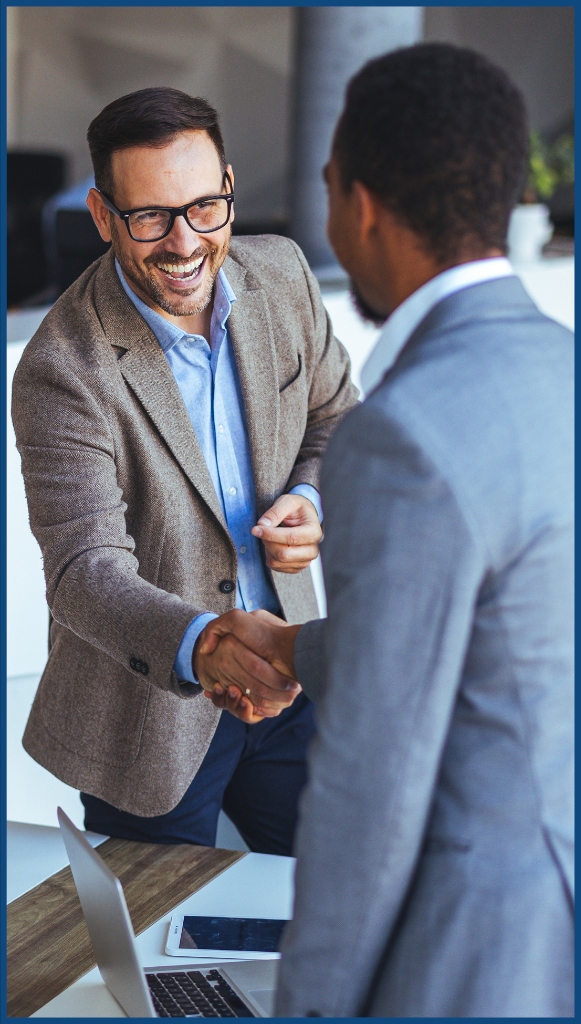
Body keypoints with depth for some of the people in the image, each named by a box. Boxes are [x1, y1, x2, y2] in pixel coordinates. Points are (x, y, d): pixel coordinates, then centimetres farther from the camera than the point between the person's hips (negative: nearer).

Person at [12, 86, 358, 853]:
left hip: (284, 672, 5)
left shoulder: (280, 274, -7)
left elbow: (336, 419, 8)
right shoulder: (63, 372, -25)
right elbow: (84, 569, -30)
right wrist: (200, 647, -49)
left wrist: (313, 499, -13)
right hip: (149, 715, -4)